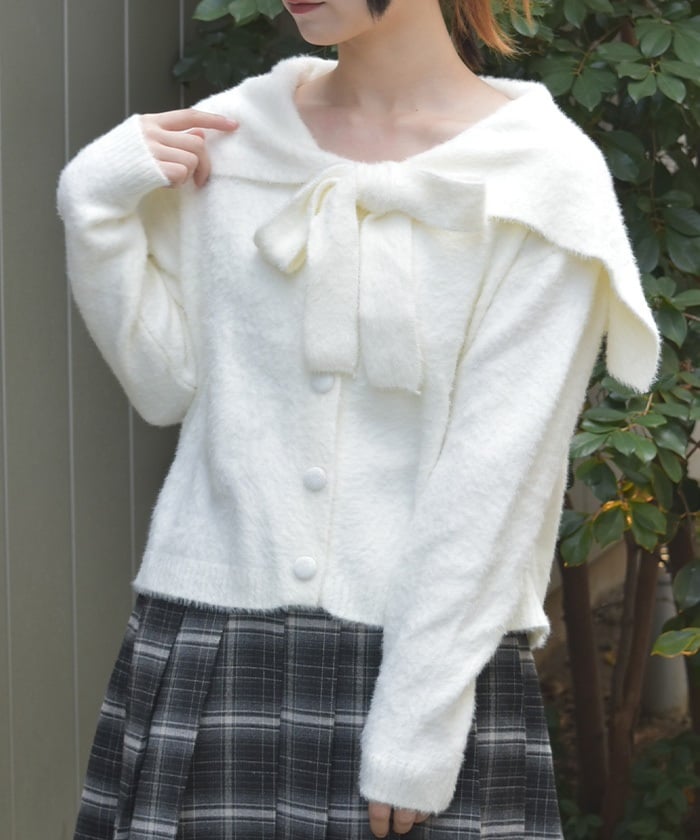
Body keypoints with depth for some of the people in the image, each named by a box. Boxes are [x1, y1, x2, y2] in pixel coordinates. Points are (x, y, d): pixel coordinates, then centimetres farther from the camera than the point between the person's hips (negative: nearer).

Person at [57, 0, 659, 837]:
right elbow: (167, 384, 8)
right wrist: (97, 208, -4)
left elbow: (497, 475, -10)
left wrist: (415, 733, -12)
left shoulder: (542, 172, -7)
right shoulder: (226, 135, 5)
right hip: (207, 649, 3)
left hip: (436, 660, -3)